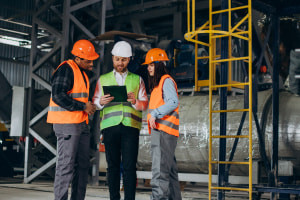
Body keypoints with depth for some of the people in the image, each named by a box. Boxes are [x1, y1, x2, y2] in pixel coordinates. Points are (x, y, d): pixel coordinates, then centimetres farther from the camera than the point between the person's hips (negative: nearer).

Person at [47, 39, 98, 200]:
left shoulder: (82, 72, 20)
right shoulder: (66, 69, -11)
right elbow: (58, 96, -22)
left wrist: (89, 106, 12)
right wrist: (83, 106, -17)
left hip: (81, 123, 10)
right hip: (66, 124, -10)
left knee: (82, 164, 10)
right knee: (66, 164, -8)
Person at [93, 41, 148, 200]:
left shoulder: (137, 79, 18)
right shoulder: (103, 79, 19)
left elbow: (145, 103, 9)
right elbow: (95, 101, 12)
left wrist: (134, 101, -12)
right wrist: (101, 101, -10)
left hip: (130, 126, -1)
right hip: (110, 126, 1)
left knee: (129, 166, -6)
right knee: (113, 165, 1)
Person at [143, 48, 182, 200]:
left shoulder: (166, 81, -5)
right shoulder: (157, 83, 24)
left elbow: (174, 102, -19)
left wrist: (155, 114, -22)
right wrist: (151, 118, 10)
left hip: (164, 130, -10)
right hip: (159, 130, 10)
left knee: (160, 168, -16)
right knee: (169, 169, 12)